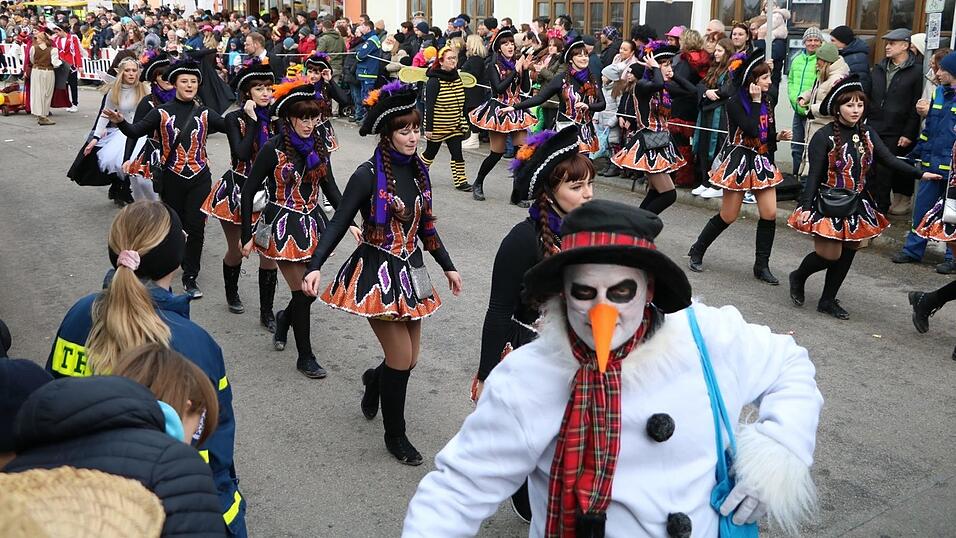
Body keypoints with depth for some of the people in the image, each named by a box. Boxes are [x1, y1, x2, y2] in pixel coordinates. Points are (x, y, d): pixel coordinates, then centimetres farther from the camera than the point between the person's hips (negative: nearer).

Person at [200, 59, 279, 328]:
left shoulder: (275, 118, 0)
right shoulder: (235, 118, -9)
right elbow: (242, 154, -23)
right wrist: (252, 120, -21)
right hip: (238, 189, -2)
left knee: (270, 253, -3)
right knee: (236, 251, 14)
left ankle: (267, 312, 8)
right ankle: (232, 295, 41)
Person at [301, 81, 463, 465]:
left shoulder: (419, 171, 4)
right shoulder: (368, 175, -15)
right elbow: (338, 224, -15)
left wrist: (448, 267, 20)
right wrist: (315, 266, -27)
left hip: (410, 271, 6)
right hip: (377, 272, -6)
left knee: (409, 359, 12)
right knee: (402, 359, -2)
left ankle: (375, 380, 47)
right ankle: (395, 435, 19)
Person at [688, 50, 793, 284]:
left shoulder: (766, 101, 7)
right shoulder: (735, 104, -12)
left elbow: (767, 135, 15)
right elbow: (752, 130, -26)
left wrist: (779, 136, -5)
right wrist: (755, 101, -18)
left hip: (762, 161, 6)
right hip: (739, 160, -6)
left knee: (770, 214, -3)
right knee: (728, 216, 2)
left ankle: (761, 266, 8)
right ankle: (697, 251, 23)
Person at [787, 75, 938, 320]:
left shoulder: (867, 133, 4)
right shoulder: (824, 137, -13)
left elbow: (890, 160, -3)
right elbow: (814, 175, -15)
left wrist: (920, 174, -15)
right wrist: (806, 207, -20)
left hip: (856, 204, 6)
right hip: (828, 204, -6)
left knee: (848, 251, 8)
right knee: (830, 254, -7)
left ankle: (828, 300, 20)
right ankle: (798, 277, 23)